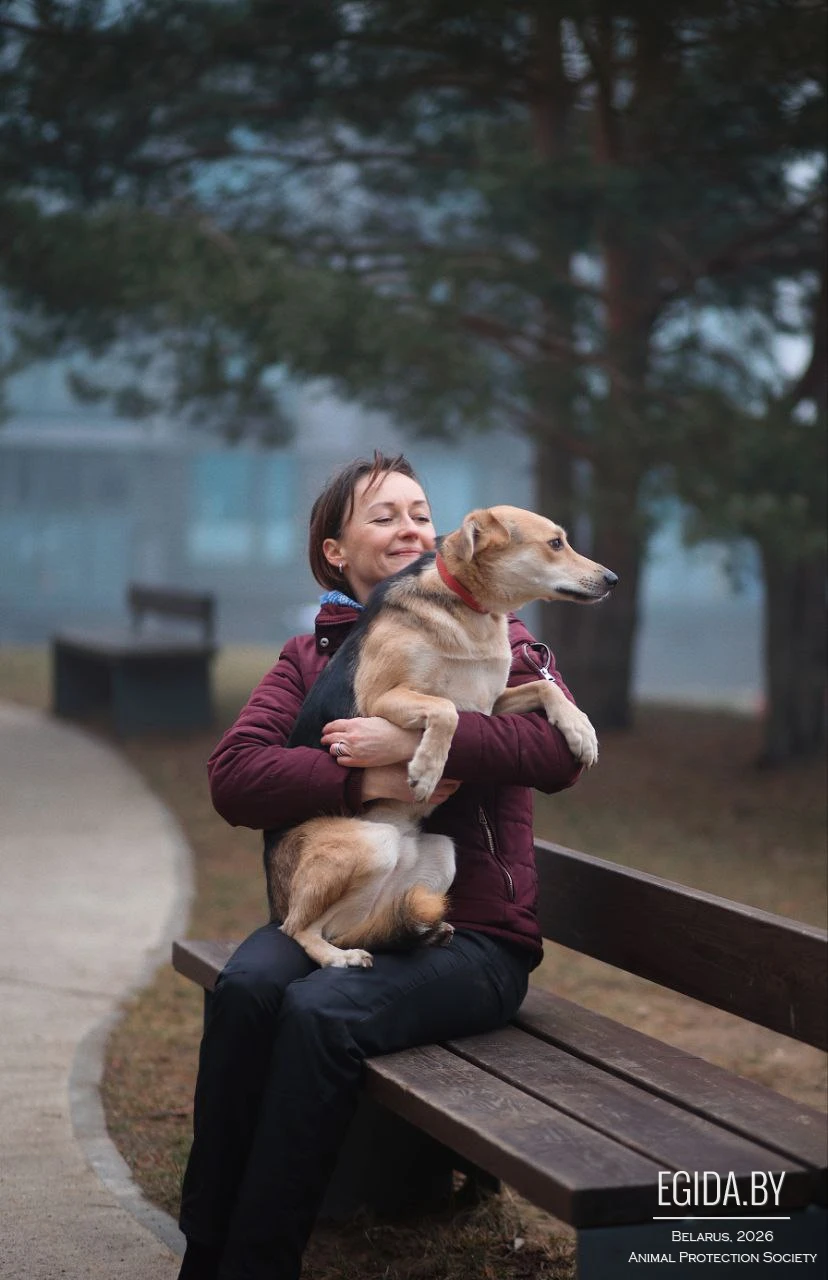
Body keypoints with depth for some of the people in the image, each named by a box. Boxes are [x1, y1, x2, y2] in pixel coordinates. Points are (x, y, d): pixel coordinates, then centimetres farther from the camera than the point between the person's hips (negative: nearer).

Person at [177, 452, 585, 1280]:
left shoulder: (496, 638, 9)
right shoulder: (311, 655, 15)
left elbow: (563, 751, -13)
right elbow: (233, 776, -2)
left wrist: (413, 740, -19)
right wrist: (364, 781, -16)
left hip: (472, 932, -3)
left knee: (321, 1011, -32)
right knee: (247, 985, -30)